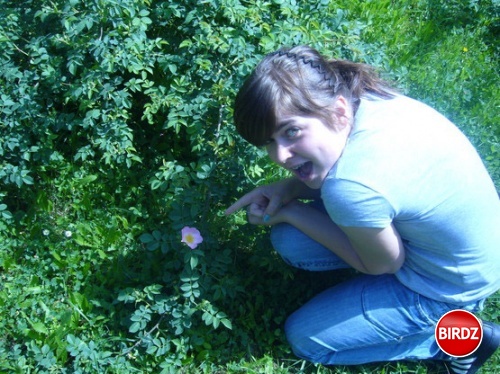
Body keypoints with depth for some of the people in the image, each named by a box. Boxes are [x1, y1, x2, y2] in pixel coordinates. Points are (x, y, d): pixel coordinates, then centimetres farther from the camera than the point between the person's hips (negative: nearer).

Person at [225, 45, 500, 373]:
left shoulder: (351, 187, -38)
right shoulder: (362, 96, -16)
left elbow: (382, 264, -16)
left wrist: (291, 211, -12)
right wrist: (286, 188, -10)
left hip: (448, 284, -7)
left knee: (305, 339, 6)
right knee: (289, 239, 1)